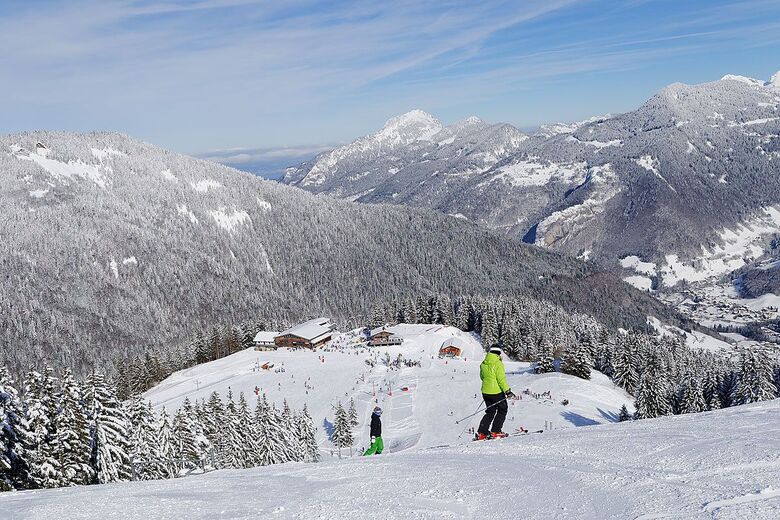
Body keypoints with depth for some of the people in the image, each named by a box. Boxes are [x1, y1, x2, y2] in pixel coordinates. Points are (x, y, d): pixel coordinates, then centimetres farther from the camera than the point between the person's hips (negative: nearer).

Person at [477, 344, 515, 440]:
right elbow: (501, 379, -20)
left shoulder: (483, 364, 4)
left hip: (485, 392, 7)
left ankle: (481, 433, 9)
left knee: (490, 412, 17)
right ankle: (495, 431, 7)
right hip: (496, 392, -6)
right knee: (502, 410, 13)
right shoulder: (498, 364, -17)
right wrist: (507, 391, -15)